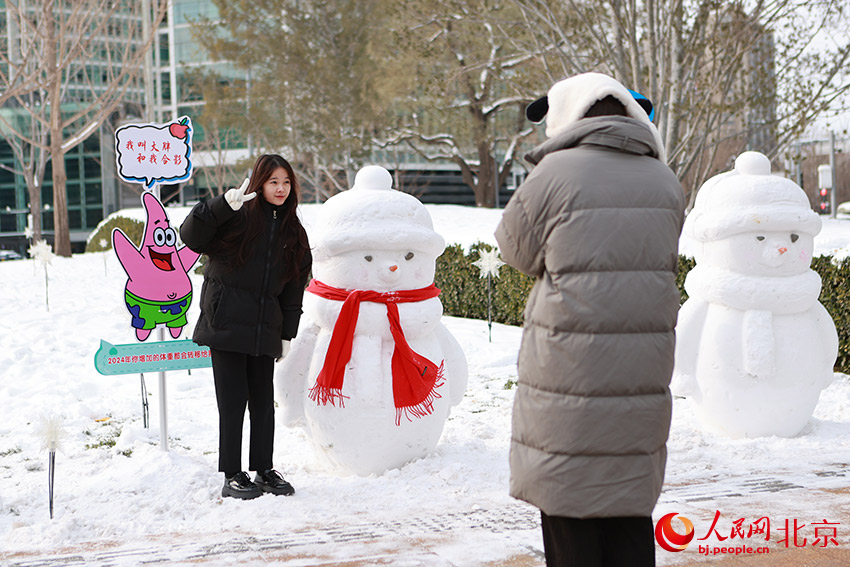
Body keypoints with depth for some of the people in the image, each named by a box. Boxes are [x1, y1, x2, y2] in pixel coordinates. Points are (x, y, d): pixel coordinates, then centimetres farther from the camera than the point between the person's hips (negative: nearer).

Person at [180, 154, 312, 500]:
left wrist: (287, 334, 14)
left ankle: (264, 471, 22)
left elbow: (294, 288, 17)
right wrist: (223, 205, -28)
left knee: (264, 402, 10)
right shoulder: (238, 218, -4)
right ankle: (232, 477, 6)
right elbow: (191, 237, -16)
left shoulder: (292, 232, 13)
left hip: (264, 329, 5)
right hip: (226, 325, -5)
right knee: (233, 403, -2)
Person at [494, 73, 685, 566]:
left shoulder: (556, 175, -9)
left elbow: (517, 250, 3)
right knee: (631, 520, 13)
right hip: (643, 380, 5)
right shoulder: (666, 183, 7)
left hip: (569, 375, -5)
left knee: (569, 517, 6)